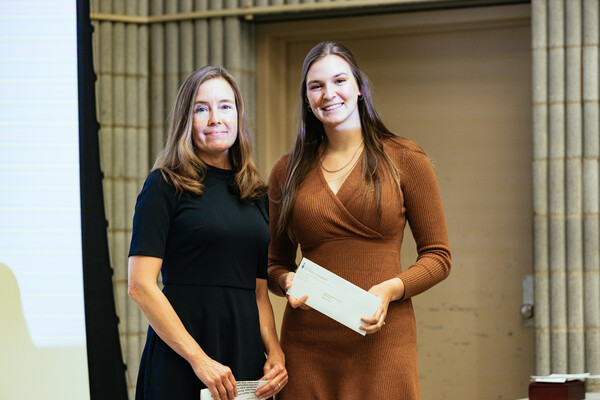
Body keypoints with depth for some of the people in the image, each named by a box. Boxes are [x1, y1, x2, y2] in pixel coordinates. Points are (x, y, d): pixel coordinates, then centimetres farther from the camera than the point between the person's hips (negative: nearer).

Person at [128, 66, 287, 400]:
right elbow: (141, 285, -12)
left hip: (246, 354, 5)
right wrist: (198, 358, -17)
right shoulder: (166, 185, -3)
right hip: (180, 362, -5)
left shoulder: (257, 196, 13)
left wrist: (276, 353, -2)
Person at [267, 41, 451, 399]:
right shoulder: (287, 171, 11)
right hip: (307, 347, 2)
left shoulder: (405, 160, 4)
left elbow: (438, 256, 5)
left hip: (381, 340, -2)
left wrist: (390, 289, -12)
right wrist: (288, 281, -4)